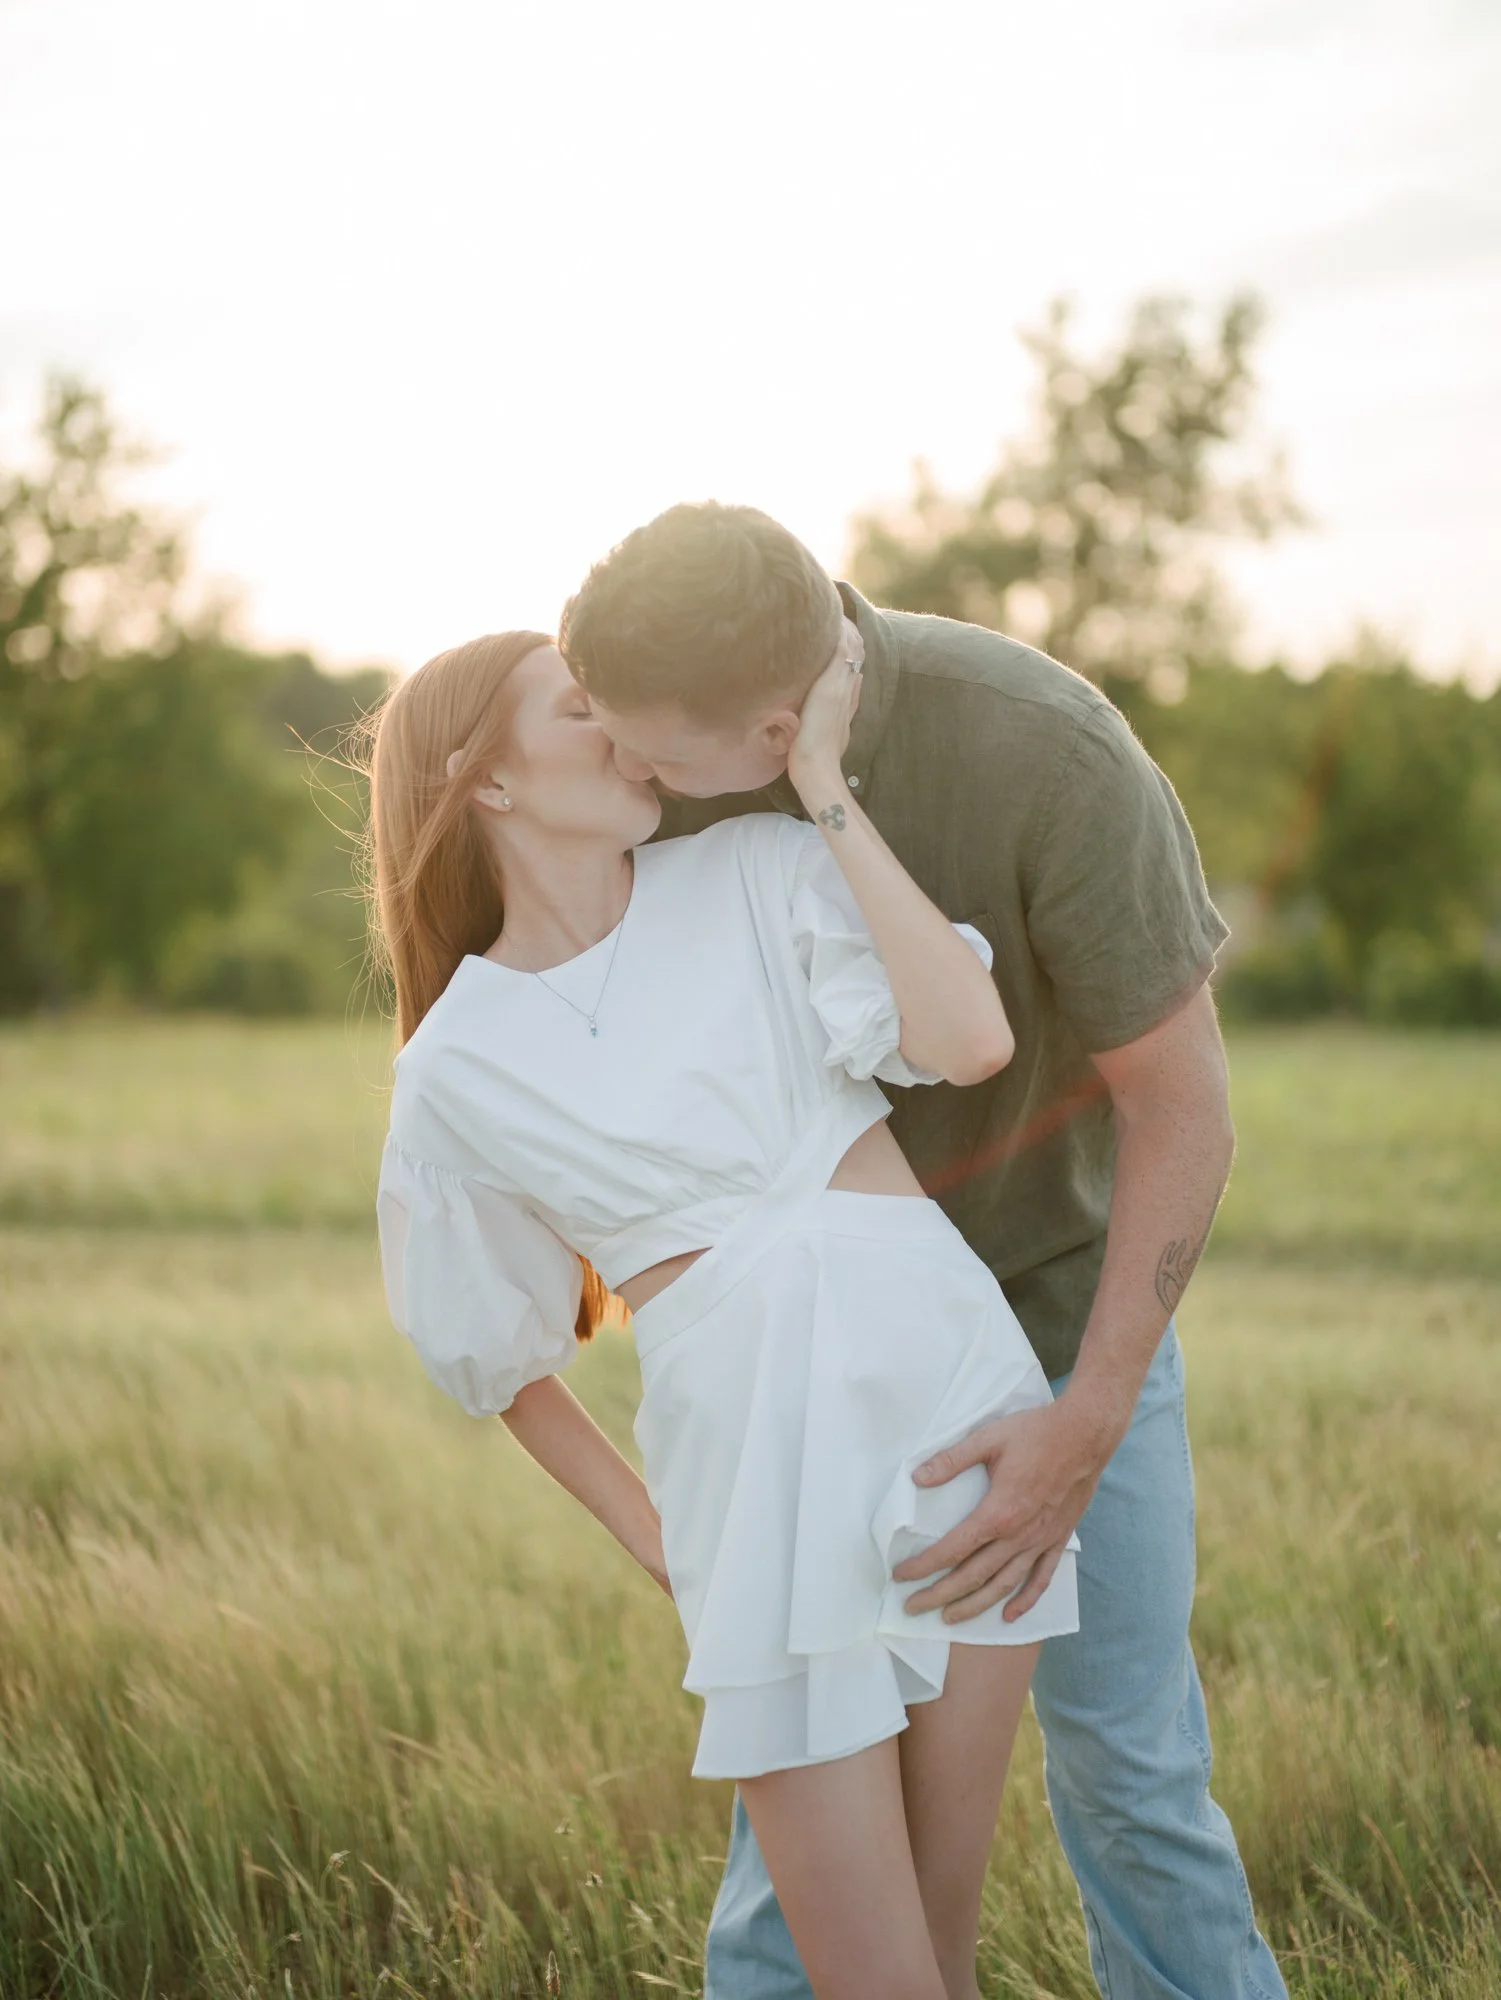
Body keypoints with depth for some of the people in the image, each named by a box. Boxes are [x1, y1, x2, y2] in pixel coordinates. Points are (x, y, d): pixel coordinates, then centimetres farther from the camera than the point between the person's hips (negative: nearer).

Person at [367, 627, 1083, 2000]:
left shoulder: (758, 872, 3)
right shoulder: (459, 1072, 2)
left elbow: (971, 1039, -14)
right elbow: (498, 1351, 16)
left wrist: (823, 782, -10)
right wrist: (649, 1536, 15)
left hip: (954, 1389, 2)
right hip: (757, 1465, -1)